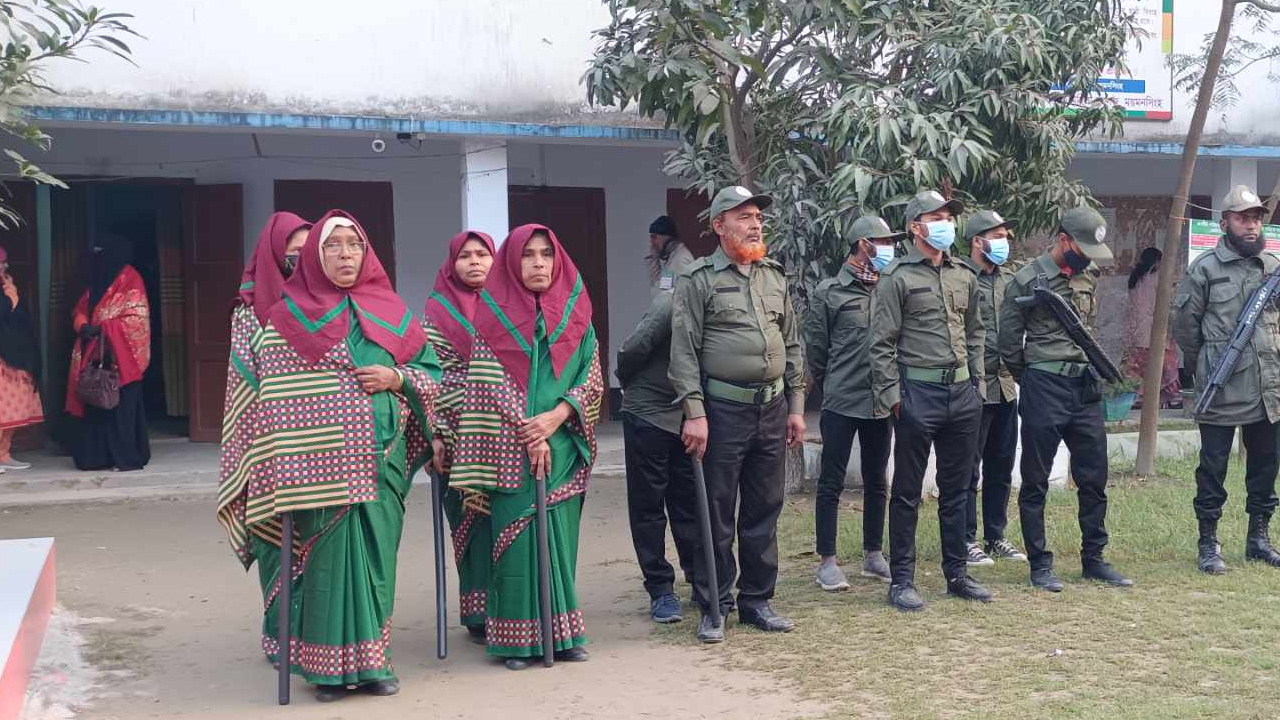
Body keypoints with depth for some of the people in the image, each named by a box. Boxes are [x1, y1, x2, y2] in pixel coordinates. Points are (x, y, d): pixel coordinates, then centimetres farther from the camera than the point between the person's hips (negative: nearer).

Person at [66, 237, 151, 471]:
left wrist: (103, 328, -19)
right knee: (97, 404, 5)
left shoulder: (130, 280, -6)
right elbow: (79, 311, 18)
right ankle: (98, 455, 9)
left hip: (121, 356, -7)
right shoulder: (96, 282, 17)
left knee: (122, 405, -7)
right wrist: (83, 326, -5)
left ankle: (128, 456, -4)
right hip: (96, 355, 7)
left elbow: (137, 318, -14)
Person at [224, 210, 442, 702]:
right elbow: (271, 398, -1)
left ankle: (372, 660, 17)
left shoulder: (390, 314, 10)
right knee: (329, 560, -2)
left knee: (375, 560, 5)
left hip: (381, 460, 3)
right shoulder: (287, 318, 2)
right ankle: (330, 666, 9)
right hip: (320, 465, -3)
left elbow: (432, 372, 14)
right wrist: (278, 471, -7)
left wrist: (396, 378, -6)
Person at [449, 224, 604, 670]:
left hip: (563, 447, 2)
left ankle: (561, 633, 11)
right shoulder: (494, 316, 2)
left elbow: (592, 378, 5)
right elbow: (490, 384, -4)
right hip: (510, 449, -2)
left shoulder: (575, 315, 9)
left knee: (559, 536, 3)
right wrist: (528, 436, -12)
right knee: (517, 537, -3)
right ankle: (518, 639, 4)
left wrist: (556, 417, -11)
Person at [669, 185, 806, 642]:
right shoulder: (698, 279, -4)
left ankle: (757, 600, 23)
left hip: (772, 408, 5)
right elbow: (684, 351, -8)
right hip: (723, 410, -5)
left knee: (764, 511, 11)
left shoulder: (774, 277, 13)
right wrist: (694, 412, -13)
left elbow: (793, 345, 16)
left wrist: (796, 406, 12)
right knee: (717, 514, 1)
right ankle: (714, 607, 12)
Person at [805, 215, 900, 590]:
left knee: (876, 481, 13)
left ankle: (873, 556, 24)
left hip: (881, 403, 4)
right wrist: (830, 385, 7)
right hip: (841, 404, -4)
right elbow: (815, 347, 1)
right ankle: (827, 562, 7)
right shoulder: (829, 292, -4)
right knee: (832, 482, 0)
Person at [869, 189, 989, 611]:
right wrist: (891, 395, -11)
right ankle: (902, 580, 7)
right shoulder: (897, 278, -5)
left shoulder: (964, 276, 13)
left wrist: (977, 383, 14)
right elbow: (882, 343, -7)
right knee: (907, 492, 1)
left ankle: (957, 573, 22)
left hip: (962, 391, 6)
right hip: (918, 391, -6)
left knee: (956, 488, 12)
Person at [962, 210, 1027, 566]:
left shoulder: (1009, 278, 13)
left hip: (1005, 385, 7)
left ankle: (996, 537, 23)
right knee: (968, 469, 1)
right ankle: (967, 540, 9)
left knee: (1001, 467, 13)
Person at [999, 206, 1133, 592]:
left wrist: (1090, 367, 13)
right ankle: (1040, 564, 10)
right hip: (1044, 387, -6)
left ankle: (1094, 559, 20)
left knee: (1094, 477, 9)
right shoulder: (1027, 280, -9)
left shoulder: (1088, 276, 10)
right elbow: (1009, 342, -3)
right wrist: (1032, 381, 6)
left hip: (1086, 386, 6)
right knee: (1036, 481, 2)